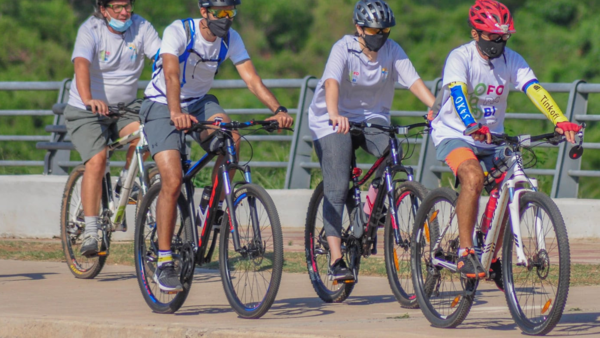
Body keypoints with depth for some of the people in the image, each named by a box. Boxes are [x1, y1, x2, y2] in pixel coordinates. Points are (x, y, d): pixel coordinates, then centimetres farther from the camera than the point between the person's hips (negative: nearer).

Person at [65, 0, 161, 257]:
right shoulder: (90, 30, -16)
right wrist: (88, 99, -51)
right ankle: (90, 232, -20)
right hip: (86, 112, -3)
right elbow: (82, 65, -32)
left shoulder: (141, 27, -6)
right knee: (97, 161, -23)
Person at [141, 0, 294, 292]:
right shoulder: (178, 32, -23)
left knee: (231, 139, -28)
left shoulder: (230, 39, -9)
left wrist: (279, 109, -33)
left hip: (199, 103, 4)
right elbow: (171, 73, -38)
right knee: (173, 182, -19)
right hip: (163, 106, -4)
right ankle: (164, 263, -11)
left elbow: (251, 78, -17)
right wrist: (176, 112, -54)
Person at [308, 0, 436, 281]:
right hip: (334, 122, -3)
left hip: (372, 119, 4)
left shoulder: (392, 51, -7)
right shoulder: (343, 49, -18)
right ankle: (336, 260, -13)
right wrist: (334, 115, -53)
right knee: (337, 189, -14)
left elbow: (414, 81, -17)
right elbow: (332, 82, -34)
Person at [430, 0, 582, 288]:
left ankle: (491, 258, 16)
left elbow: (535, 90, -20)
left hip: (491, 139, 5)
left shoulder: (511, 60, -6)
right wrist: (473, 127, -55)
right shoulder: (460, 58, -18)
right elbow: (458, 93, -36)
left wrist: (561, 121, -36)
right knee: (474, 177, -33)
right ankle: (465, 253, -26)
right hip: (454, 135, -5)